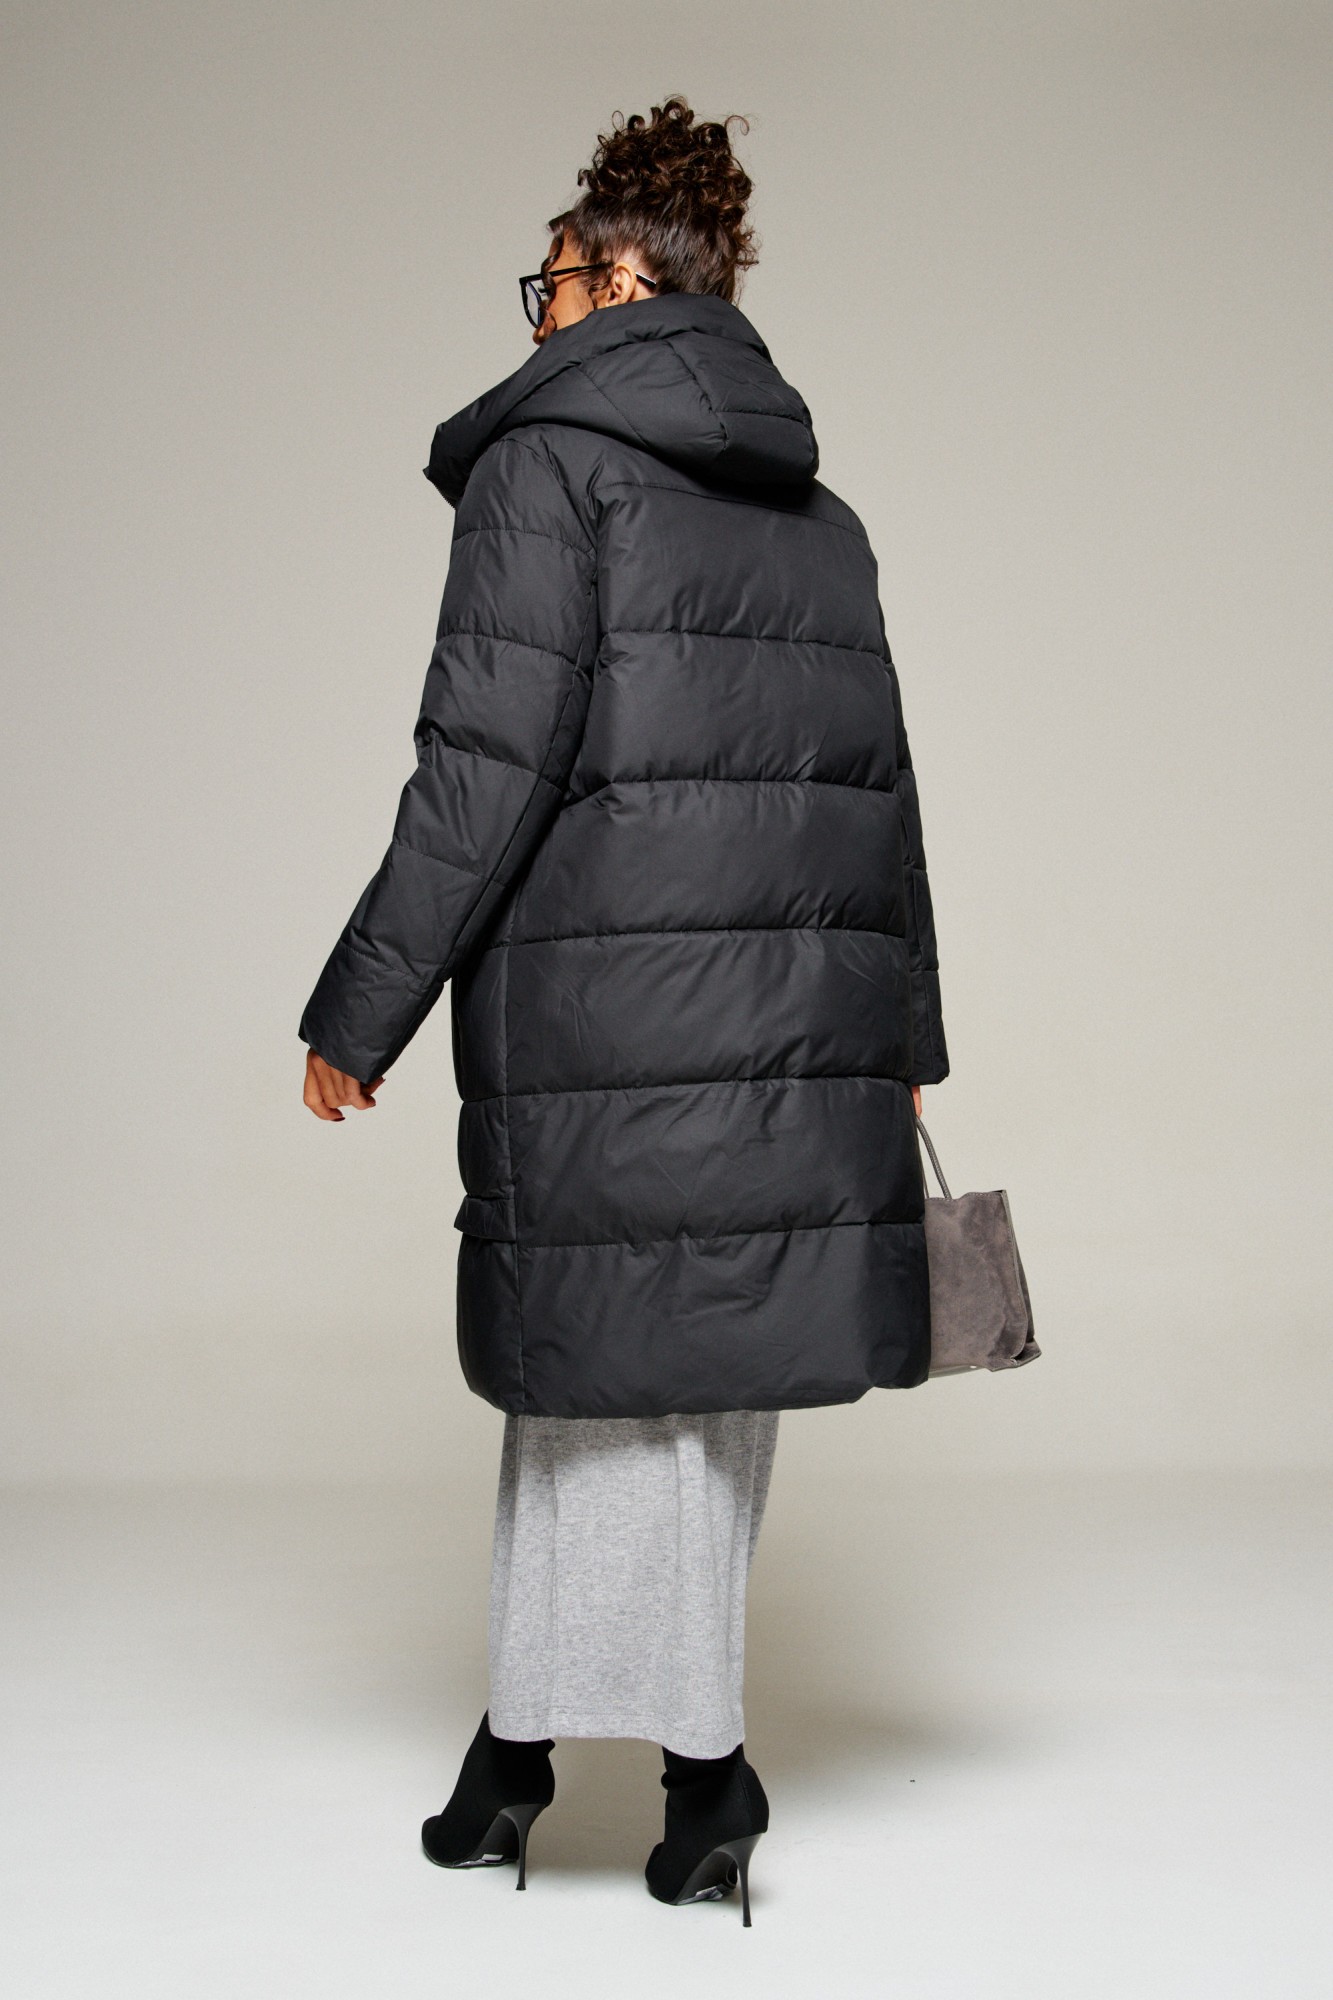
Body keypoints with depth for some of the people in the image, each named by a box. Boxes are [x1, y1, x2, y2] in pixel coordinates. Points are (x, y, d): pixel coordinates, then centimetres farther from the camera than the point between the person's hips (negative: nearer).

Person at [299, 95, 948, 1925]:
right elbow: (876, 784, 15)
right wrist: (896, 1045, 19)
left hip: (604, 1013, -6)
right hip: (801, 1013, 6)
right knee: (606, 1360, 11)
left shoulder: (549, 461, -4)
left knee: (615, 1369, 4)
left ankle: (707, 1759, 10)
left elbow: (489, 767, -12)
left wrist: (358, 1014, -7)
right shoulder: (819, 513, 16)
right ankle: (519, 1741, 19)